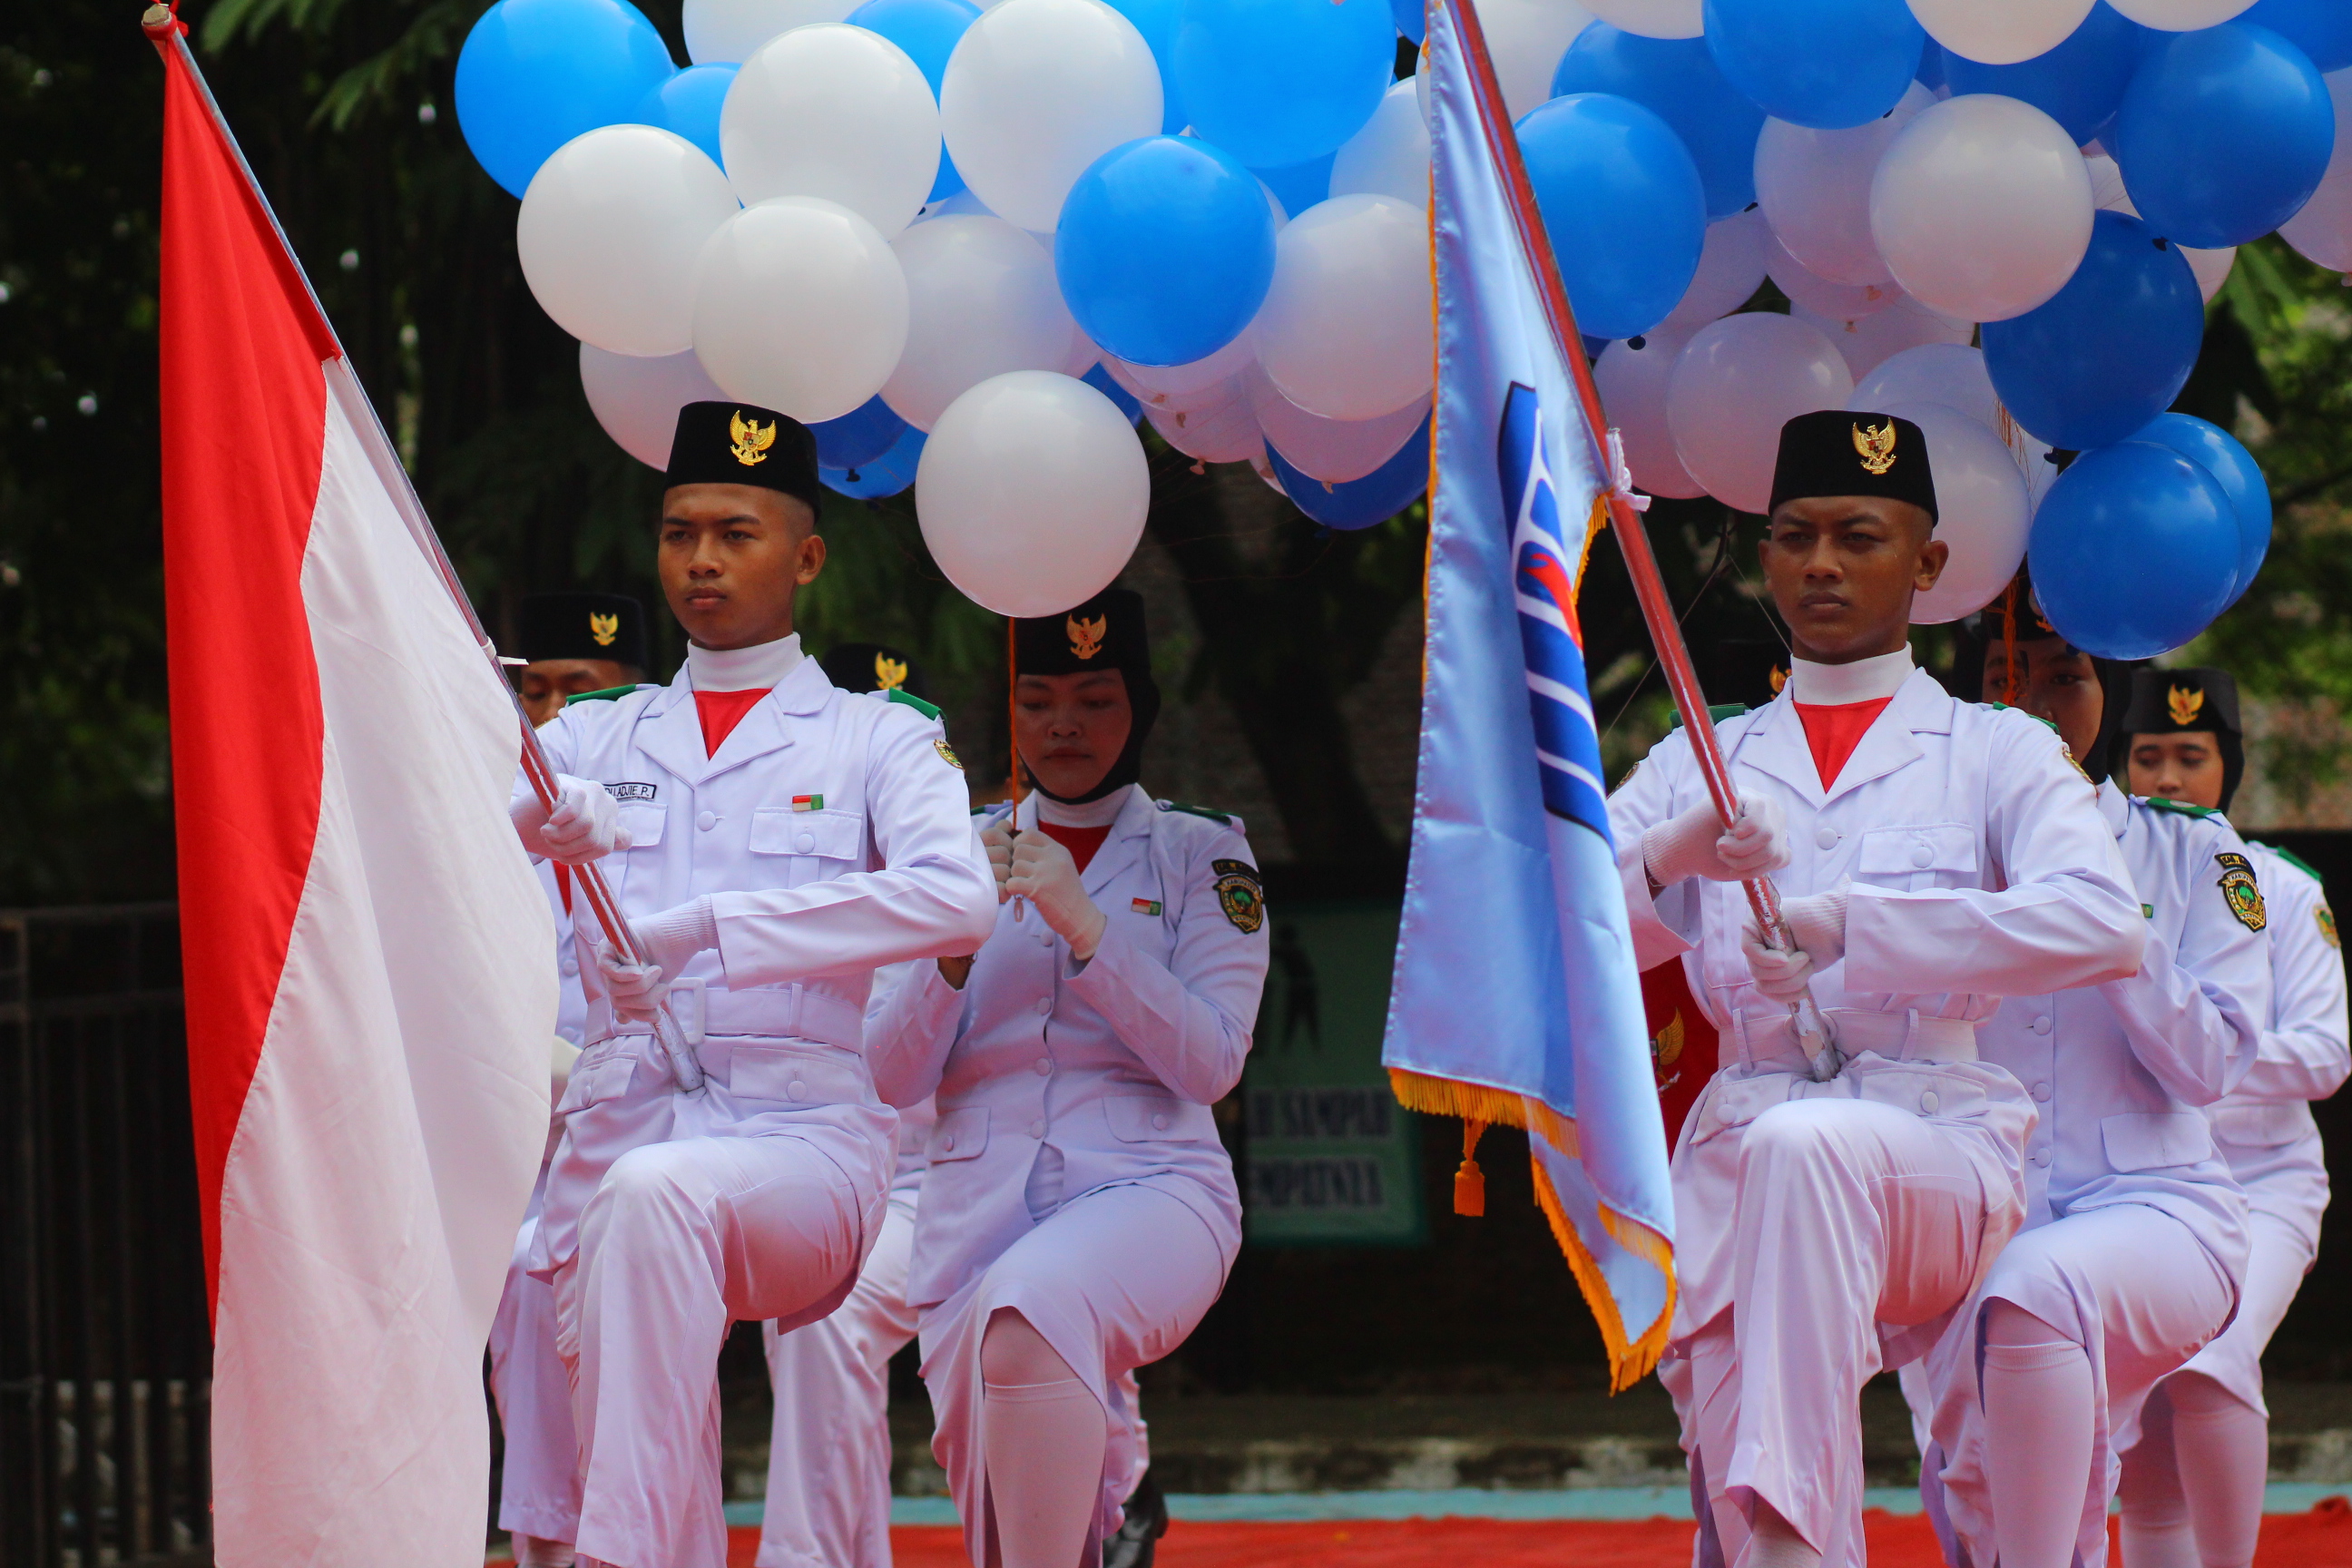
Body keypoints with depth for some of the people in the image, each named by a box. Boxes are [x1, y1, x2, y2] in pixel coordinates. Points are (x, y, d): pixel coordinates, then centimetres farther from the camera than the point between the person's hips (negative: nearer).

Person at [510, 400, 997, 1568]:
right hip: (617, 1136, 4)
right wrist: (530, 823, -21)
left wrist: (703, 932, -19)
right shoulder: (593, 742, 19)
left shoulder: (878, 743, 9)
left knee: (657, 1196, -36)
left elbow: (958, 898, -12)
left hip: (801, 1147, -4)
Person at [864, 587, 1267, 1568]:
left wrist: (1082, 923, -13)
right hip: (979, 1201, 4)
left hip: (1147, 1187, -4)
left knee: (1029, 1308, -38)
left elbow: (1210, 1062, -4)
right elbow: (895, 1079, 7)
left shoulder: (1201, 853, 8)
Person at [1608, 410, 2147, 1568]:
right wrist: (1664, 861, -15)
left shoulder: (1994, 755, 8)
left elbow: (2105, 925, -12)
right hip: (1742, 1171, 3)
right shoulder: (1698, 767, 18)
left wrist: (1850, 929, -19)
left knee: (1802, 1147, -38)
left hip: (1940, 1167, -3)